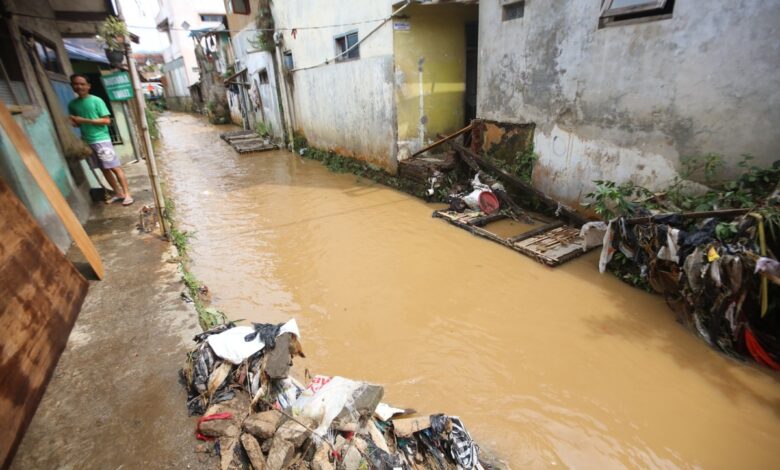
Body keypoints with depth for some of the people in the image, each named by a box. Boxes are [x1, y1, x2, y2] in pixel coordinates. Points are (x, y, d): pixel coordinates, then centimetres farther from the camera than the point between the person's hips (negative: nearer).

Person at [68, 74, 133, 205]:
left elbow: (107, 120, -10)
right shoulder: (72, 104, 11)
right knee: (104, 169, 8)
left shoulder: (96, 101, -5)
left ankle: (127, 194, -3)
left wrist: (84, 120, -14)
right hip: (87, 142, 6)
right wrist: (73, 122, -4)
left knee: (115, 167, -6)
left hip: (101, 139, -6)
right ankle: (118, 193, 16)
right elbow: (76, 123, 19)